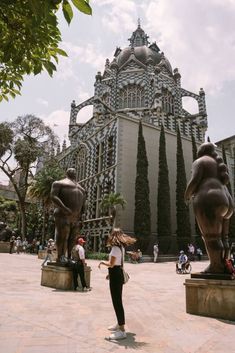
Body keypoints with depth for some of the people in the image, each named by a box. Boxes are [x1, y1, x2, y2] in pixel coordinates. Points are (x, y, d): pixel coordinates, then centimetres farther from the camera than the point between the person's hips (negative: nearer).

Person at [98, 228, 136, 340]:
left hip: (115, 276, -10)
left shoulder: (115, 248, -18)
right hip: (119, 274, 10)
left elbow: (111, 264, -22)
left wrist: (102, 262, -4)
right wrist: (110, 273, 21)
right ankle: (119, 324, 34)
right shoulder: (121, 247, 10)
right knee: (117, 300, 20)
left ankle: (122, 330, 1)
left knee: (117, 302, -5)